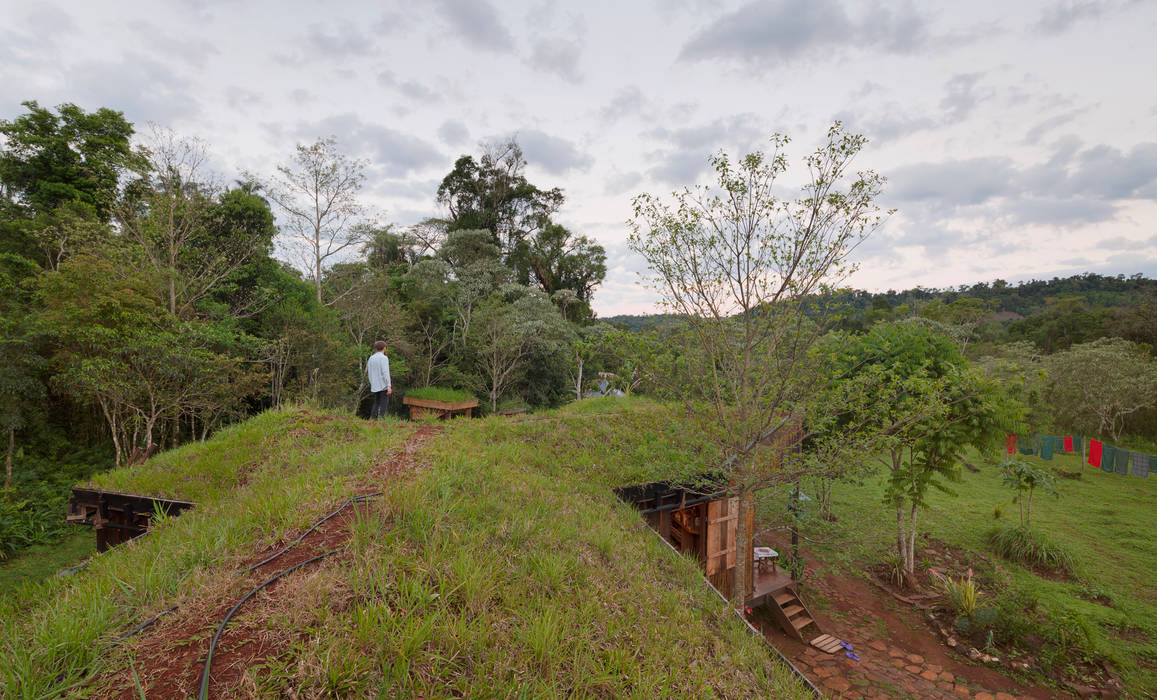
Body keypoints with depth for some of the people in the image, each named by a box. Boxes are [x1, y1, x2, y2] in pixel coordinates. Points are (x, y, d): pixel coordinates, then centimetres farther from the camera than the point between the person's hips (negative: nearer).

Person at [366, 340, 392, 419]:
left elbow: (366, 371, 18)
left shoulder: (371, 358, 10)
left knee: (376, 403, 13)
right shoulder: (384, 358, -11)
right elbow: (385, 372, -20)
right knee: (384, 404, -3)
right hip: (384, 385, -7)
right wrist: (389, 386, -23)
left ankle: (372, 419, 6)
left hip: (375, 386, 7)